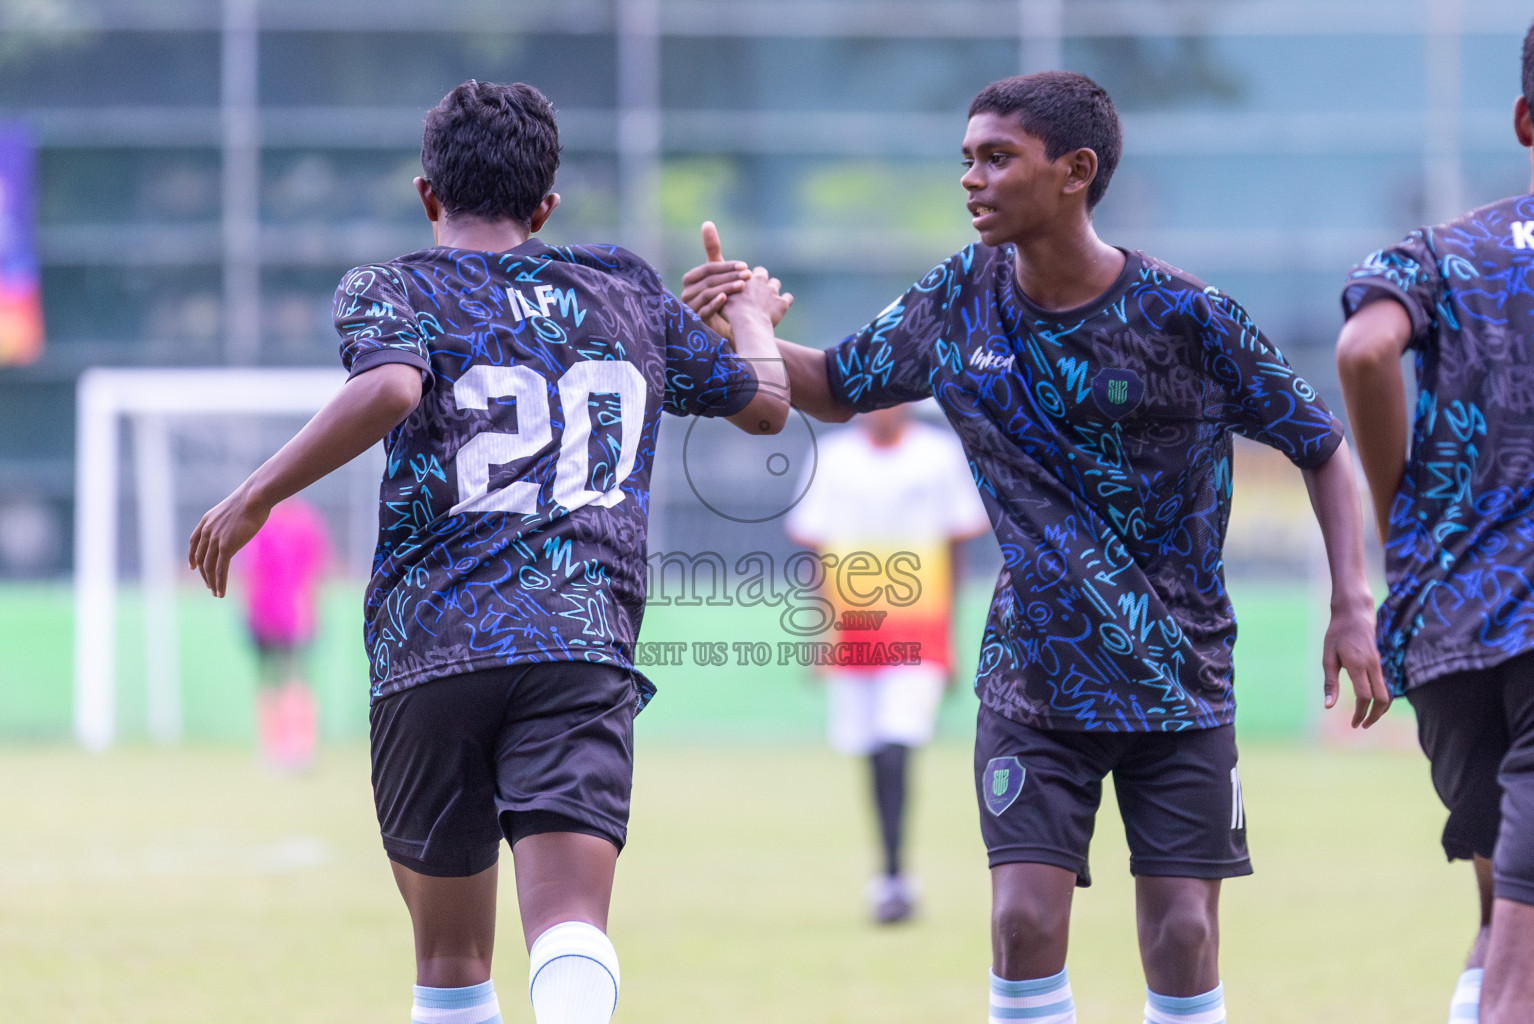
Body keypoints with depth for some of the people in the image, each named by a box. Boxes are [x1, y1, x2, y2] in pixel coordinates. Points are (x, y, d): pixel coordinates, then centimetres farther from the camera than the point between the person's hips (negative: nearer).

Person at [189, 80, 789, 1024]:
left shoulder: (393, 292, 10)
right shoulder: (628, 291, 21)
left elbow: (390, 388, -13)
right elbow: (766, 404, 32)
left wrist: (256, 496, -6)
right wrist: (752, 318, 54)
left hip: (429, 651, 0)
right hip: (583, 638, 0)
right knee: (572, 926, -17)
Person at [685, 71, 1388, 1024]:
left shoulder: (1184, 315, -12)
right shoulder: (961, 299, -2)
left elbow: (1320, 443, -2)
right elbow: (836, 388, 13)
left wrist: (1353, 605, -10)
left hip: (1177, 678, -2)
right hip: (1033, 681, 2)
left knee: (1183, 936, -3)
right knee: (1025, 922, -10)